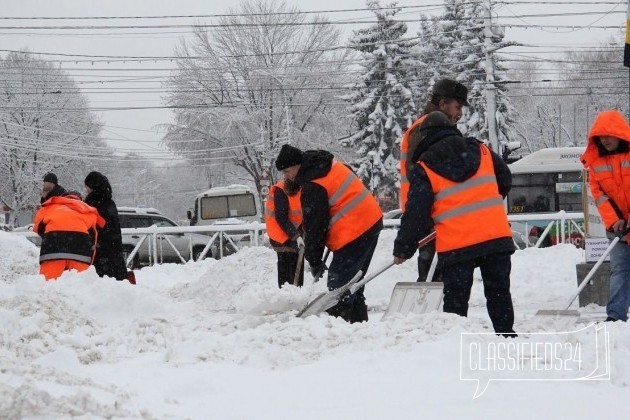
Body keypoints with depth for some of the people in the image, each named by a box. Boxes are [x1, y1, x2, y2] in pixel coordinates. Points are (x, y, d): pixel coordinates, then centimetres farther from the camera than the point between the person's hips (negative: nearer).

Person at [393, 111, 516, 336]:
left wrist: (402, 249, 5)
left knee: (455, 300, 5)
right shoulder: (481, 151, 9)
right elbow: (505, 181, 20)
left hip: (455, 245, -3)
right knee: (498, 292, 13)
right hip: (496, 236, 3)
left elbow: (416, 213, -4)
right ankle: (506, 336, 14)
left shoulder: (424, 169, -2)